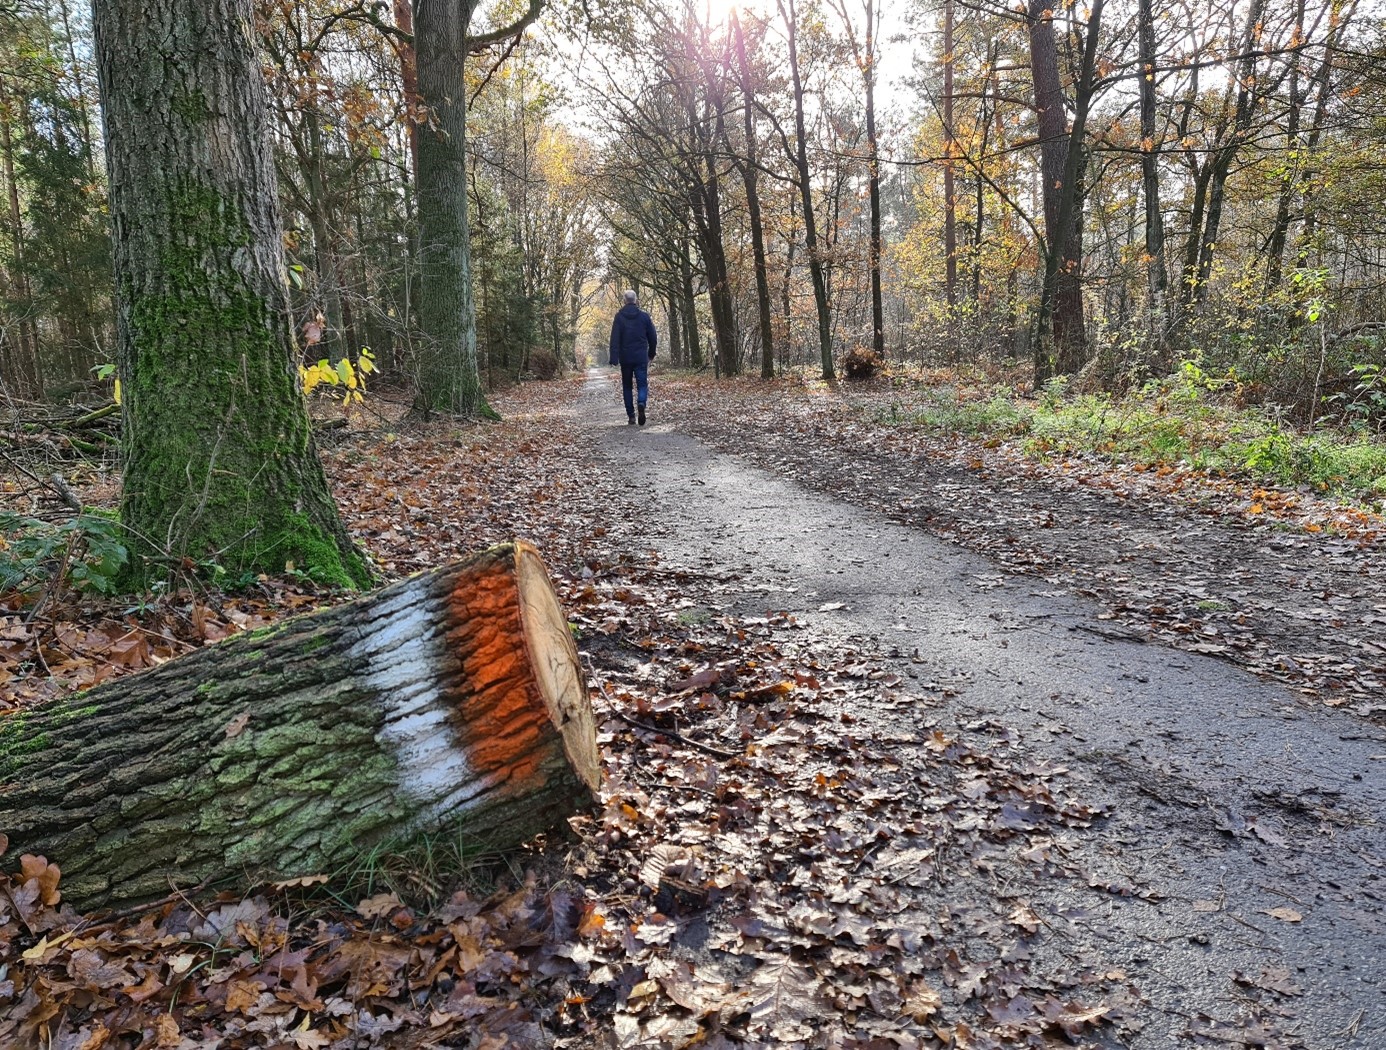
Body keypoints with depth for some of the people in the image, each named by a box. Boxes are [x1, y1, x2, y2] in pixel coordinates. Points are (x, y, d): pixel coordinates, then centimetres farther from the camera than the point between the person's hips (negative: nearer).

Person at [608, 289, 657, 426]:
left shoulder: (619, 317, -3)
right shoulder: (644, 316, 2)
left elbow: (615, 338, -9)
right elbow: (653, 337, 6)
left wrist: (614, 358, -11)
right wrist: (651, 353, 19)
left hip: (625, 358, 0)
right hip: (641, 357, 0)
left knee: (627, 386, 11)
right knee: (642, 384, 3)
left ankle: (631, 416, 7)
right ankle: (641, 404, -28)